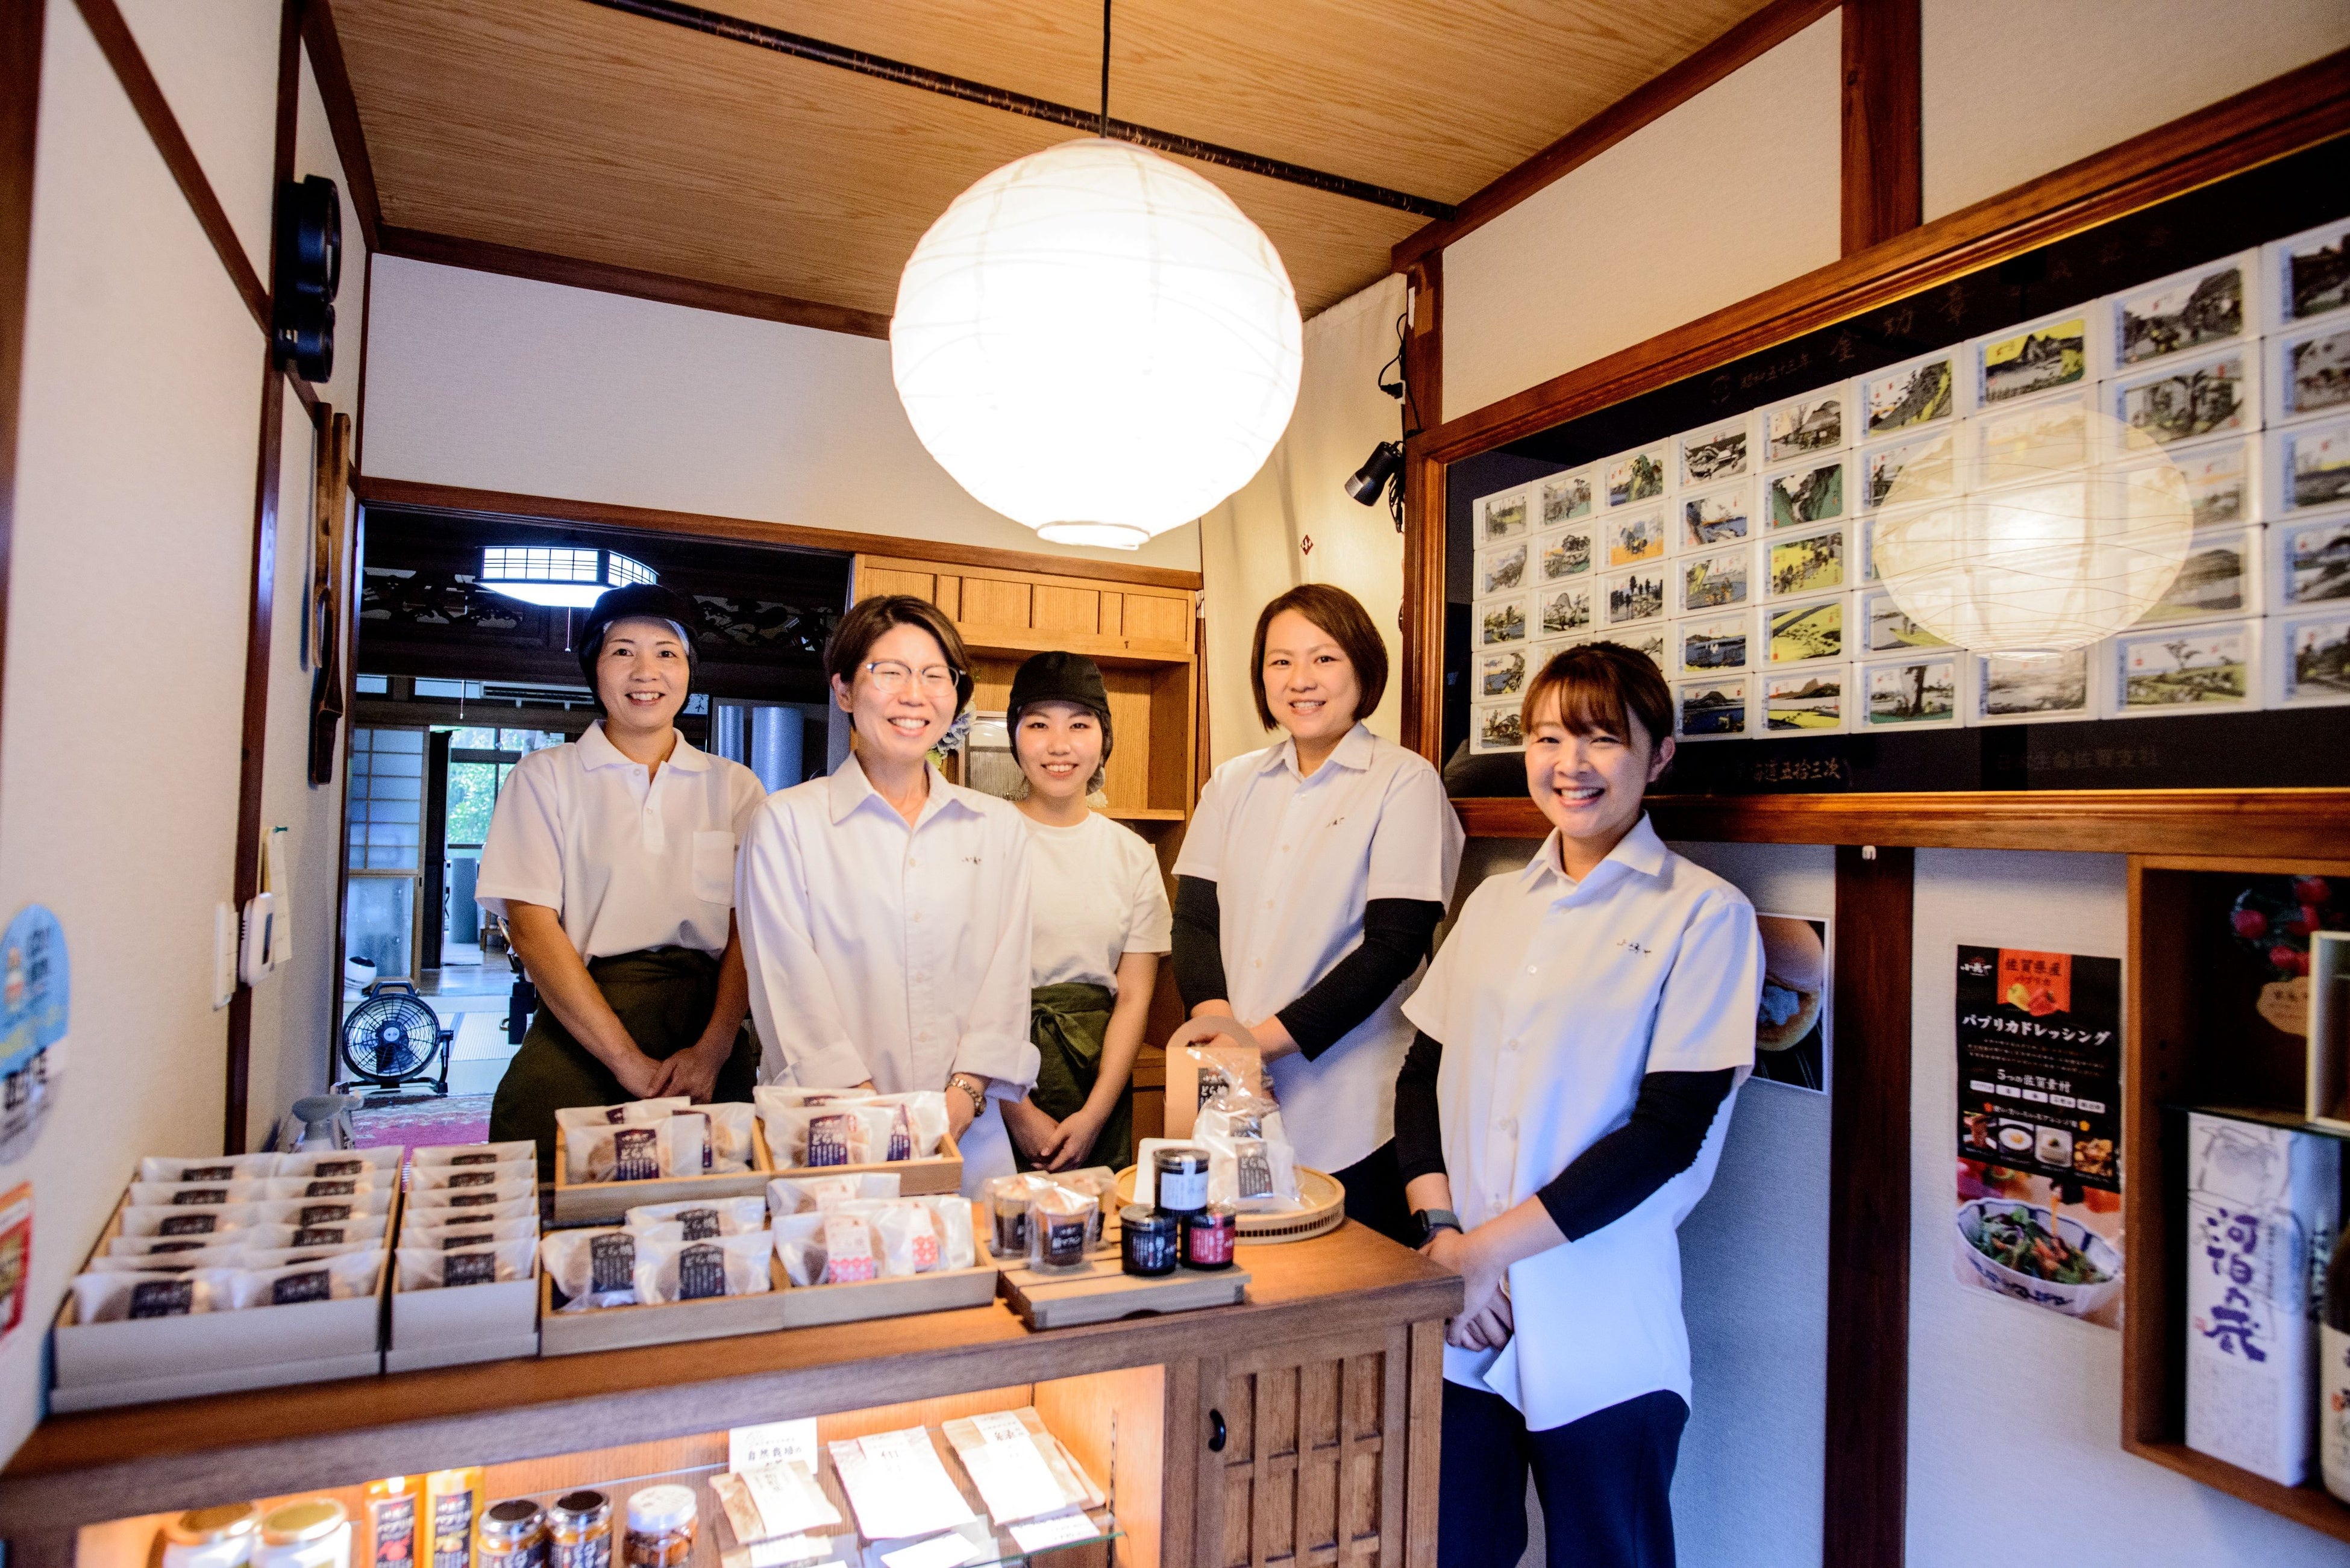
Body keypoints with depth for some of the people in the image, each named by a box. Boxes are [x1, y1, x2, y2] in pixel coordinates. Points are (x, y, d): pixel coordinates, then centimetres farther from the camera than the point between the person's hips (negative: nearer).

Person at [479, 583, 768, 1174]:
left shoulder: (735, 786, 12)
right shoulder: (545, 777, 7)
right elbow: (532, 925, -4)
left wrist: (713, 1049, -13)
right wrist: (628, 1060, -14)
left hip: (707, 1024, 2)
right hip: (579, 1033, -1)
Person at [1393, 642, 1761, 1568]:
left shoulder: (1703, 915, -6)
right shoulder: (1493, 904, 9)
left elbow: (1670, 1128, -12)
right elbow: (1422, 1073, 9)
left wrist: (1491, 1247, -14)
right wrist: (1442, 1229, -7)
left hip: (1601, 1334, -4)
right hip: (1460, 1320, 4)